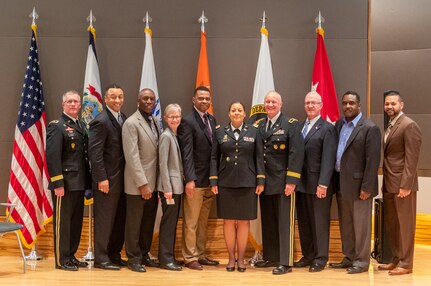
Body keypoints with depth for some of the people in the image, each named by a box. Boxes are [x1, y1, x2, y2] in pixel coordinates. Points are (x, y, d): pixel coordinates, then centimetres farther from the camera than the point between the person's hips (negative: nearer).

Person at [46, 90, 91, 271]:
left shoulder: (82, 126, 15)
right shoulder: (57, 126, -7)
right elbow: (52, 156, -14)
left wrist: (88, 181, 10)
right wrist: (58, 183, -19)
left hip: (80, 183, 7)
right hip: (65, 183, -7)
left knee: (76, 221, 12)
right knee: (62, 221, 1)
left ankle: (71, 256, 23)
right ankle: (61, 259, 10)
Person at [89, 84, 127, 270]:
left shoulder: (123, 118, 11)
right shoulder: (101, 121, -14)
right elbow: (95, 152, -17)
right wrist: (101, 178, -19)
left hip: (122, 179, 8)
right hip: (107, 181, -8)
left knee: (119, 220, 14)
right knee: (104, 220, 1)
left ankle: (114, 255, 25)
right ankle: (101, 258, 11)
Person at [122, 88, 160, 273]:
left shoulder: (154, 122, 11)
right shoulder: (131, 123, -12)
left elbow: (156, 152, 12)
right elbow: (132, 156, -17)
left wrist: (152, 183, 5)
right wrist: (142, 183, -20)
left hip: (153, 182, 7)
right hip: (138, 183, -7)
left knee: (149, 222, 13)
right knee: (134, 223, 5)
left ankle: (144, 255, 25)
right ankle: (133, 259, 15)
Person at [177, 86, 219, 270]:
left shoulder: (212, 120, 12)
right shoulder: (188, 121, -10)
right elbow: (187, 153, -15)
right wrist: (190, 179, -20)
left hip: (210, 179, 7)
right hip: (196, 180, -7)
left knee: (203, 222, 15)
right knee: (191, 222, 2)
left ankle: (200, 255, 25)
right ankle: (190, 258, 12)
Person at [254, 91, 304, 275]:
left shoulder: (291, 125, -5)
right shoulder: (259, 126, 12)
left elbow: (296, 153, -11)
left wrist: (292, 181, -17)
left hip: (283, 182, -5)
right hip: (264, 182, 6)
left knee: (285, 223, -1)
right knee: (267, 222, 12)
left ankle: (285, 262, 4)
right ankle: (270, 257, 23)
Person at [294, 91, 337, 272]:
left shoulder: (327, 128, -5)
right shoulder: (299, 127, 13)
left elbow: (328, 159, -12)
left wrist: (323, 184, -18)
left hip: (318, 184, -6)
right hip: (301, 183, 6)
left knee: (319, 222, 3)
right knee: (303, 222, 11)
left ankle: (320, 258, 12)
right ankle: (307, 255, 22)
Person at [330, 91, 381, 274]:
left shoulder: (370, 128, -10)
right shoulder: (339, 125, 11)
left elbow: (373, 160, -13)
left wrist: (366, 187, -17)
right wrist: (334, 180, 6)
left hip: (358, 184, -7)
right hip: (341, 183, 7)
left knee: (360, 225, 2)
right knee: (345, 225, 14)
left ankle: (361, 261, 12)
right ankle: (349, 258, 25)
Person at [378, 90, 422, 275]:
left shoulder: (409, 126, -11)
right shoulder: (390, 126, 16)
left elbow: (411, 159, -16)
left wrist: (405, 185, -20)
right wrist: (385, 183, 12)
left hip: (402, 184, -9)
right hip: (389, 184, 9)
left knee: (405, 224, 0)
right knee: (391, 224, 13)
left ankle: (406, 264, 8)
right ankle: (396, 260, 23)